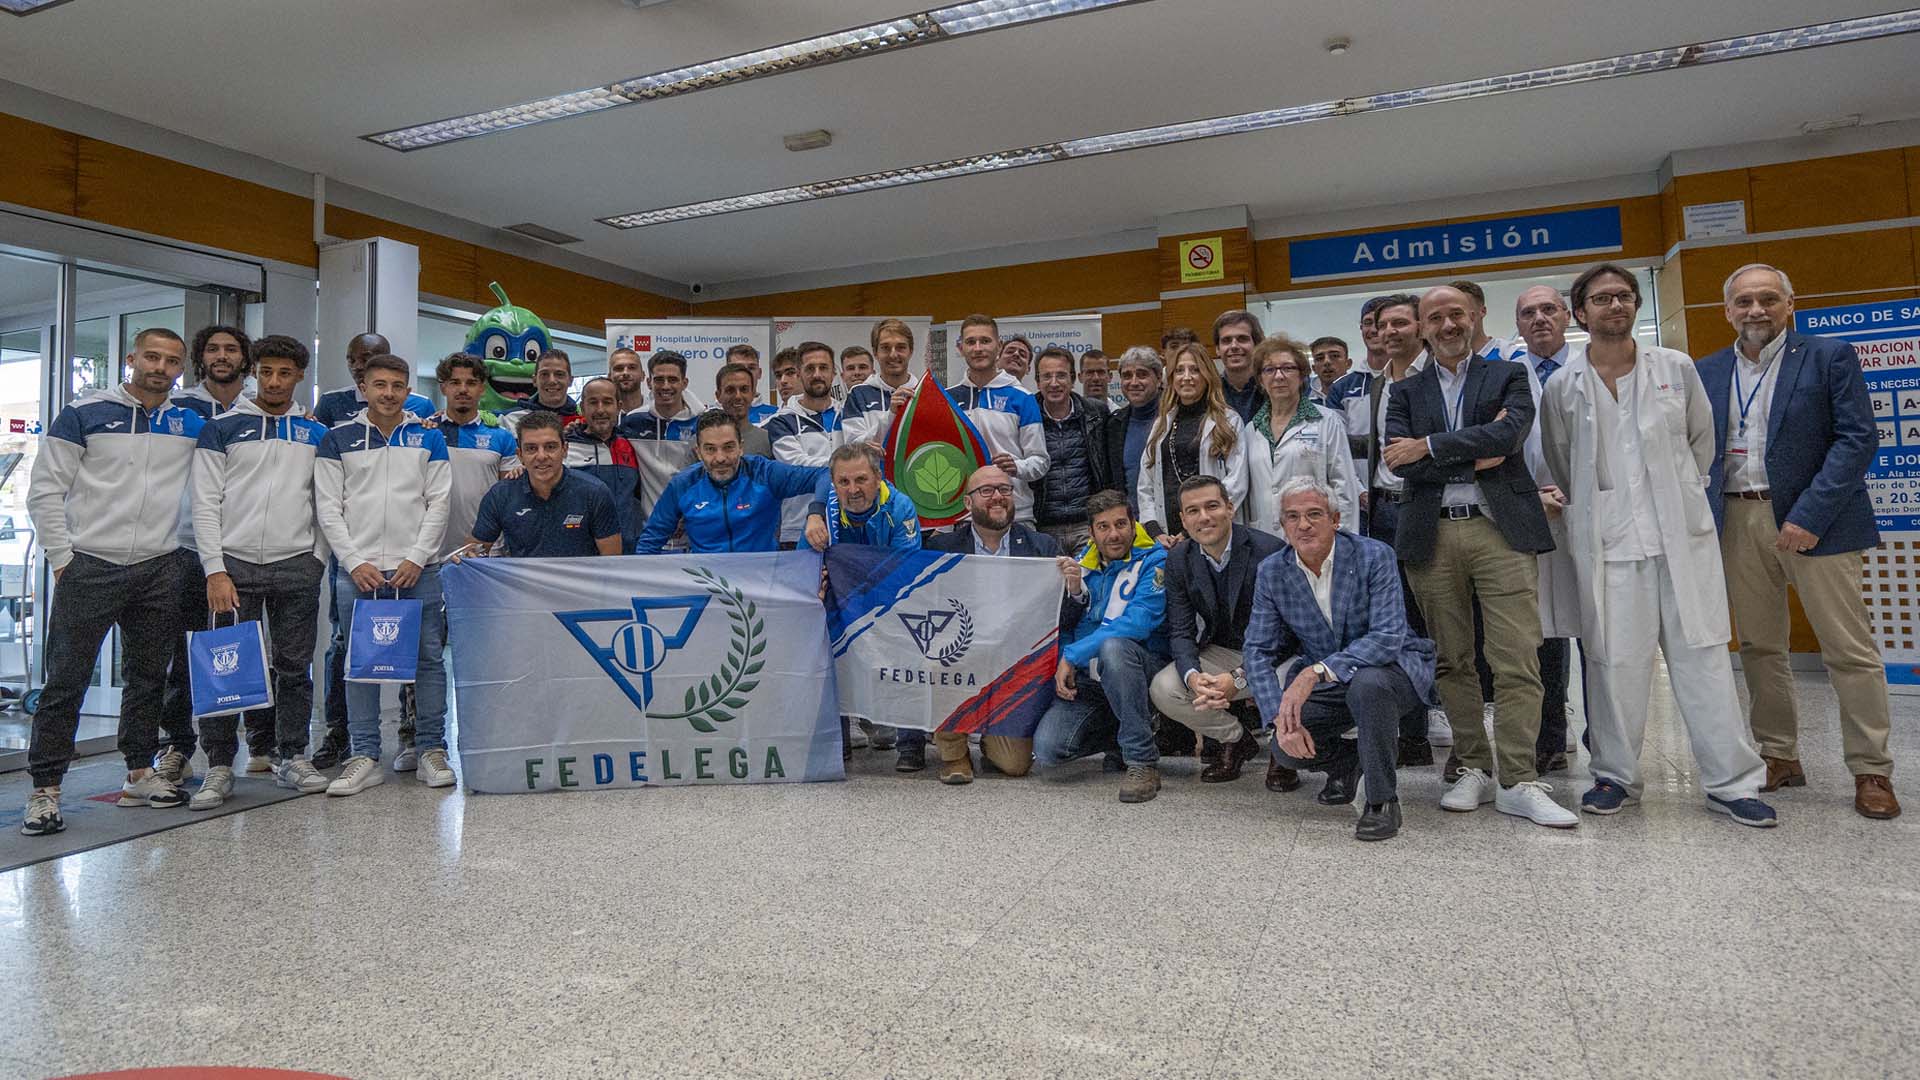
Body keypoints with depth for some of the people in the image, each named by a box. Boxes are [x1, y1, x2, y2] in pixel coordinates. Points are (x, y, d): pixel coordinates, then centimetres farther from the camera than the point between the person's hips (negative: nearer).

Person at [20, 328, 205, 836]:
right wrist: (62, 559, -6)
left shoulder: (191, 422, 9)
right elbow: (45, 491, -1)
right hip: (89, 567, -3)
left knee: (148, 677, 11)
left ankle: (140, 774, 23)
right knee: (66, 681, 0)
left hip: (160, 570, 4)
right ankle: (44, 789, 8)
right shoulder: (84, 414, 0)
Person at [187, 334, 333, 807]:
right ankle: (219, 766, 9)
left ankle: (293, 757, 18)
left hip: (298, 566, 2)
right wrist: (215, 570, -9)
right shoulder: (222, 427, 4)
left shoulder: (316, 433, 12)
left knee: (295, 666, 7)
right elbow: (205, 504, -1)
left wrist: (318, 559, 3)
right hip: (234, 563, -2)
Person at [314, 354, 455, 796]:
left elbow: (438, 504, 3)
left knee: (428, 658, 2)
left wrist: (416, 560, -7)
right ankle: (364, 756, 12)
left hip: (418, 570, 0)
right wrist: (355, 562, -7)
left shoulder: (429, 439, 8)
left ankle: (432, 749, 10)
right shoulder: (338, 440, 8)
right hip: (358, 571, 0)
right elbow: (328, 508, 4)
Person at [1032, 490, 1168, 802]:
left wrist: (1072, 656, -20)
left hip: (1139, 667, -4)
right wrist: (1063, 666, -5)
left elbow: (1139, 622, -21)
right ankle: (1122, 734, 13)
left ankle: (1143, 761, -26)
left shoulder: (1154, 560, -7)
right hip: (1086, 679, 5)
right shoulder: (1082, 563, 10)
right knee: (1046, 751, -17)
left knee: (1113, 646, -39)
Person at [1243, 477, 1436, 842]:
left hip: (1393, 668, -3)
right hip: (1326, 686, 4)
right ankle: (1346, 761, 16)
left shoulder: (1374, 556, -18)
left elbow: (1388, 637, -29)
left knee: (1367, 682, -38)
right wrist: (1281, 717, -24)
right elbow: (1257, 651, -8)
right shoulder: (1271, 573, -7)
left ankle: (1382, 799, -16)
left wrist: (1316, 672, -41)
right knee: (1286, 747, -21)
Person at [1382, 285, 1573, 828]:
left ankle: (1517, 782, 0)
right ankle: (1474, 769, 18)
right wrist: (1475, 454, -8)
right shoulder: (1406, 391, 13)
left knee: (1517, 661, -6)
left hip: (1501, 529, -2)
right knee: (1453, 661, 7)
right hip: (1433, 536, 2)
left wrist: (1427, 447, -10)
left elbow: (1507, 435, -11)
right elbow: (1401, 463, -2)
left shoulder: (1508, 376, 10)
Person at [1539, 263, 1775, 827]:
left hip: (1683, 535, 1)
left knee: (1703, 657, 2)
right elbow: (1560, 462, 14)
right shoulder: (1563, 388, 3)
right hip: (1608, 542, -1)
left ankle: (1732, 781, 12)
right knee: (1616, 662, 2)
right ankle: (1616, 776, 15)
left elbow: (1702, 439, 18)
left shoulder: (1676, 368, 6)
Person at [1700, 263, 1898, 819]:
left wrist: (1808, 516, -15)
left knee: (1850, 649, 0)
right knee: (1759, 646, 8)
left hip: (1813, 521, -3)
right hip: (1737, 521, 4)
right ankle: (1779, 757, 18)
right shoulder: (1707, 372, 11)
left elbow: (1859, 437, -6)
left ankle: (1871, 771, 9)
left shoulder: (1830, 356, 1)